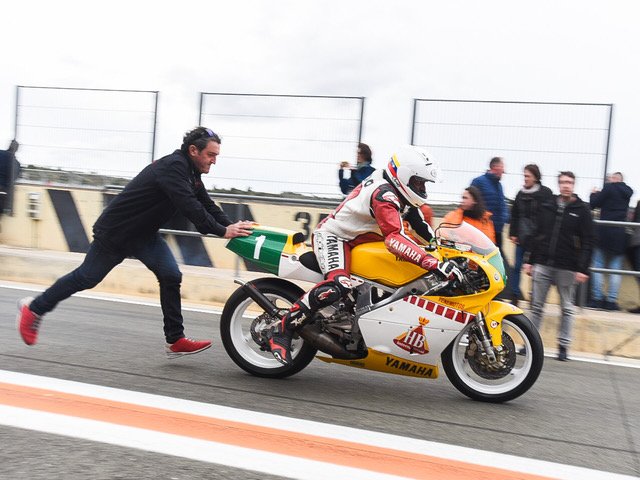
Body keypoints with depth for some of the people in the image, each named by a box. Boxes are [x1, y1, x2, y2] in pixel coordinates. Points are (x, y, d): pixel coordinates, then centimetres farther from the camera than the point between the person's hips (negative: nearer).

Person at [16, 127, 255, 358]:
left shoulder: (190, 172, 3)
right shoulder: (172, 167, -27)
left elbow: (207, 205, 4)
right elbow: (189, 207, -36)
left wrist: (233, 225, -11)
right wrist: (222, 231, -34)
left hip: (144, 234, 8)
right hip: (115, 232, -8)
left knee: (171, 276, -8)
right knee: (87, 277, 6)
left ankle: (175, 341, -3)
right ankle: (34, 308, 29)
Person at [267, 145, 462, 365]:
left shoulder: (398, 191, 5)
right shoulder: (384, 194, -26)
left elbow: (419, 224, 19)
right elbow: (394, 238, -41)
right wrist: (435, 264, -47)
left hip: (359, 237, 11)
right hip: (334, 235, -11)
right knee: (337, 286, -36)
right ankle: (282, 329, -23)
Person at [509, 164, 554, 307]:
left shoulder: (546, 193, -7)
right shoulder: (521, 193, 8)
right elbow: (514, 214, 13)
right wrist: (513, 233, 7)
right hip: (522, 238, 5)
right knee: (517, 267, 6)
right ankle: (515, 296, 16)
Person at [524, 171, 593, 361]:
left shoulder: (582, 210, -1)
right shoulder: (547, 206, 8)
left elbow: (588, 242, -4)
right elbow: (536, 235, 10)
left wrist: (583, 269, -11)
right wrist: (529, 260, 6)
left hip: (567, 268, -2)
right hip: (542, 265, 3)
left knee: (567, 308, 7)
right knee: (536, 306, 6)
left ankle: (563, 346, 15)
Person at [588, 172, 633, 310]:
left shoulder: (609, 188, -6)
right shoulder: (627, 192, 11)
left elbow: (593, 204, -7)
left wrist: (594, 194, 12)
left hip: (604, 231, -4)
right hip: (620, 233, 4)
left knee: (598, 265, 4)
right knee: (616, 268, 6)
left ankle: (597, 298, 1)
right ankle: (611, 300, 3)